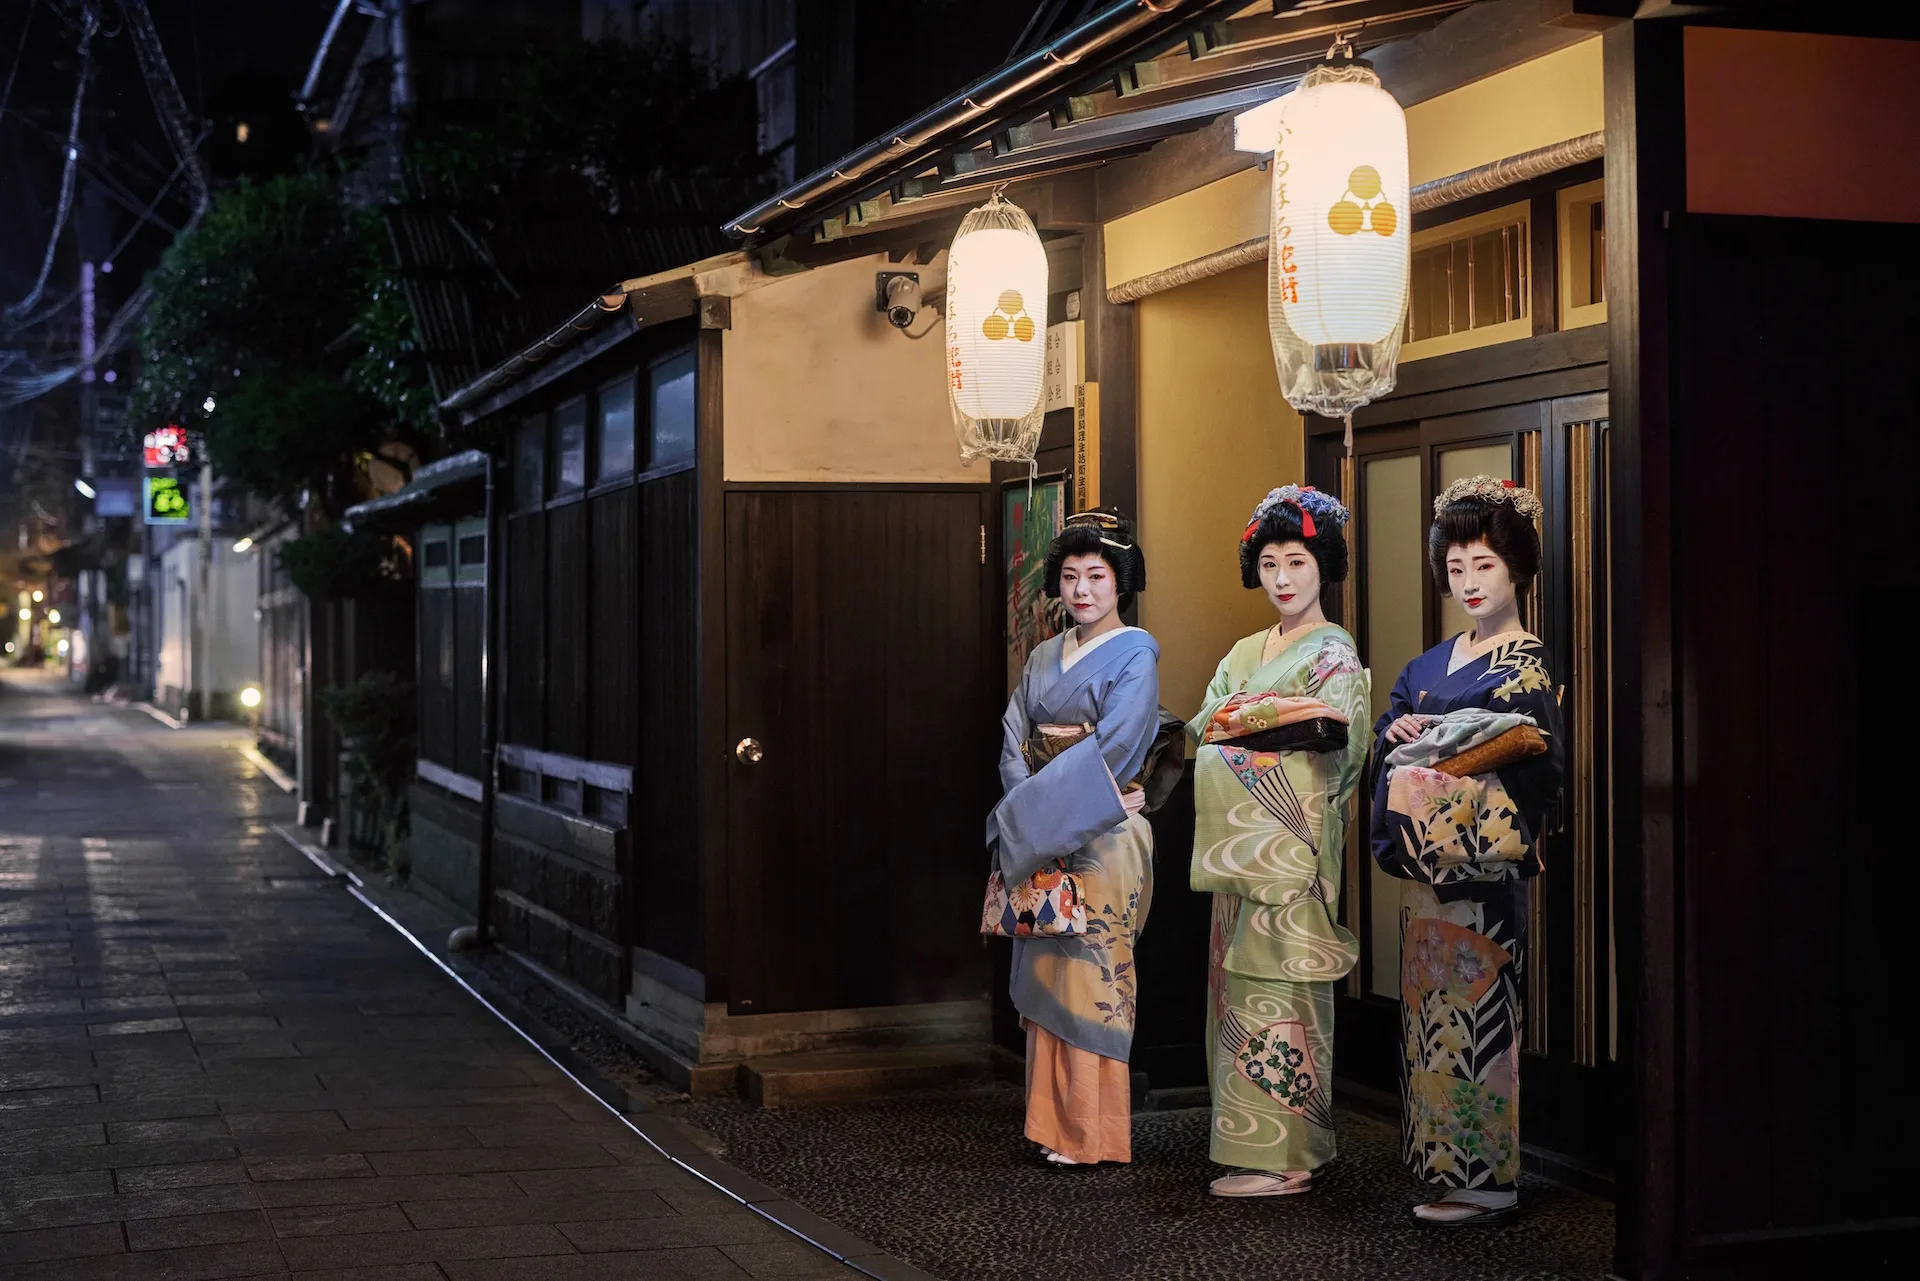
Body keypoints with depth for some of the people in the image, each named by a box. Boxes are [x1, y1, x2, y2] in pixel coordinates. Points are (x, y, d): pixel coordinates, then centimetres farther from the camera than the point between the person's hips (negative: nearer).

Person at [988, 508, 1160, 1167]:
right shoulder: (1044, 657, 14)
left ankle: (1092, 1132, 1)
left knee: (1090, 973, -5)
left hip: (1101, 836, -6)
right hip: (1039, 837, 6)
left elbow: (1115, 747, -15)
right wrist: (1028, 809, -9)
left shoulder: (1135, 652, -4)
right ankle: (1052, 1120, 13)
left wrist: (1043, 805, -15)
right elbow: (1014, 741, 8)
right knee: (1045, 972, 7)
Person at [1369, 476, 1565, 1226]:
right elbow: (1387, 742, 18)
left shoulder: (1528, 666, -4)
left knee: (1474, 1009, -7)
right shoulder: (1432, 664, 17)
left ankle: (1487, 1177, -1)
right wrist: (1396, 733, -4)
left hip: (1481, 863, -7)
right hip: (1427, 861, 7)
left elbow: (1537, 763, -13)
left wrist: (1452, 752, -22)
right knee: (1433, 1008, 8)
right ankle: (1446, 1159, 15)